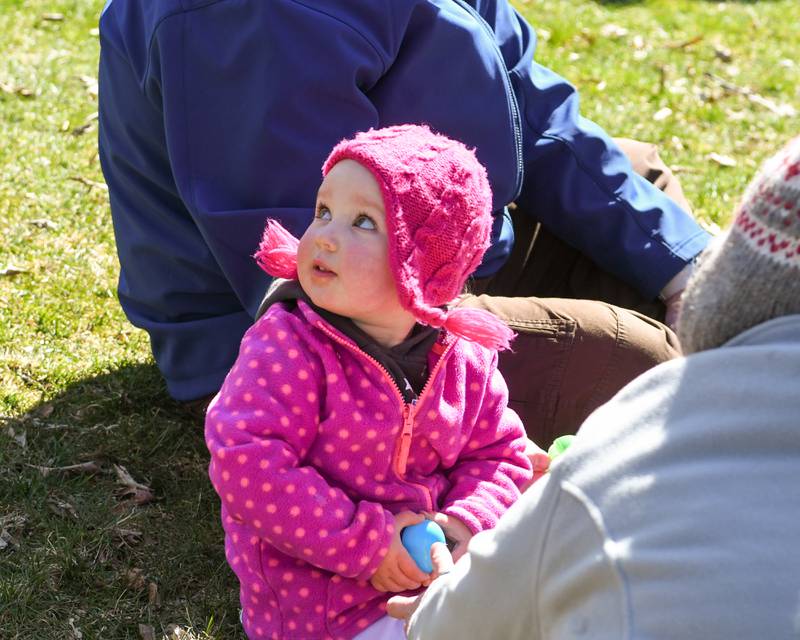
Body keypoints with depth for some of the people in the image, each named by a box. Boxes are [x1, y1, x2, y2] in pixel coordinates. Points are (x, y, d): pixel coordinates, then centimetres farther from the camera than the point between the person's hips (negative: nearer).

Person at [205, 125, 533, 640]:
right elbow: (247, 468, -26)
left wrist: (467, 522, -14)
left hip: (430, 573, 5)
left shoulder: (461, 357, -4)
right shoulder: (286, 346, -19)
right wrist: (364, 542, -25)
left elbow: (498, 453, 8)